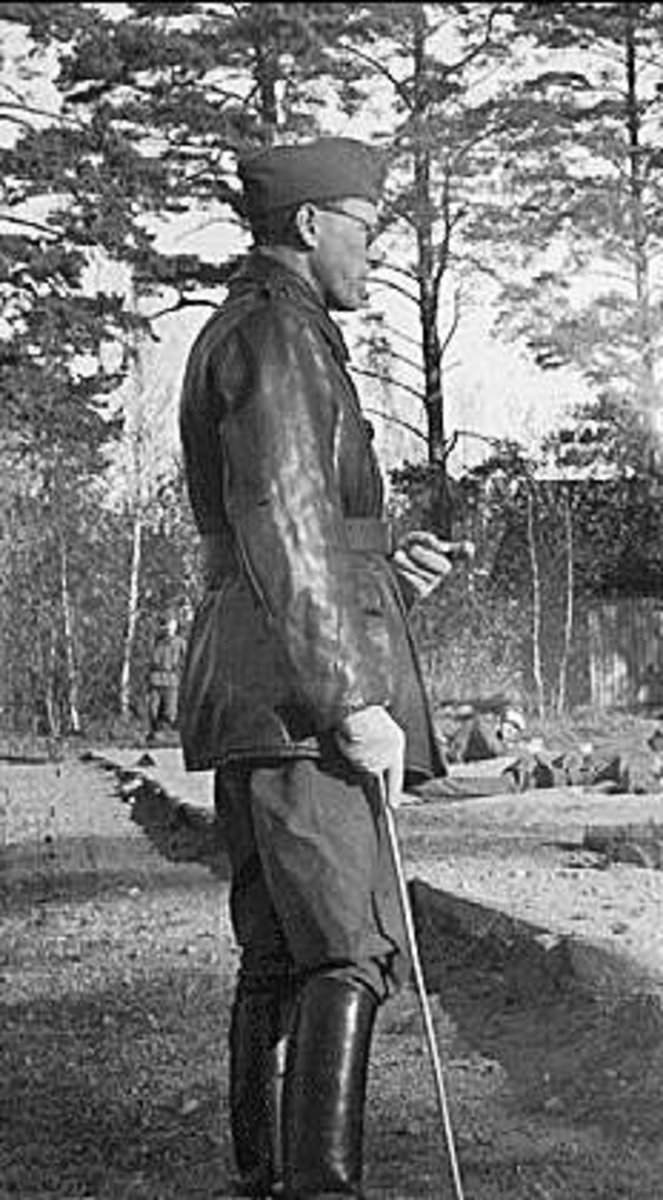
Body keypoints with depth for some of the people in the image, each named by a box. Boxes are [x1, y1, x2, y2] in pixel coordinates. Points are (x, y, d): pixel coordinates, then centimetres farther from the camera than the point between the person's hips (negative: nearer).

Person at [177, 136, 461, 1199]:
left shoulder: (232, 337, 25)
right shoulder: (279, 333, -7)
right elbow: (282, 532, -17)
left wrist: (382, 572, 15)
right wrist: (352, 702, -19)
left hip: (251, 699, 10)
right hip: (297, 688, -10)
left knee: (278, 955, 10)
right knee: (351, 950, -15)